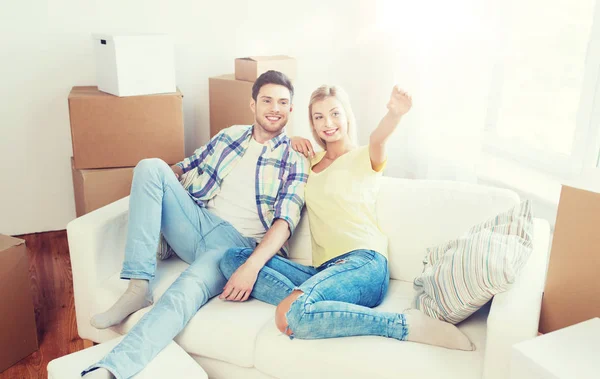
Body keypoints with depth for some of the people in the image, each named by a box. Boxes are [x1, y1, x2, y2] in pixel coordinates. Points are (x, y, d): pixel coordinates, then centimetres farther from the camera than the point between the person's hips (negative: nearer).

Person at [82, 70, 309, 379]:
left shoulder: (295, 161, 2)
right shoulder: (230, 135, 16)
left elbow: (284, 222, -10)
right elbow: (189, 165, 24)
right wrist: (160, 181, 0)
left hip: (235, 243, -5)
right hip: (196, 223, 5)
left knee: (188, 290, -36)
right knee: (150, 166, -18)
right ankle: (137, 287, -23)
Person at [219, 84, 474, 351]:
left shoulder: (364, 157, 7)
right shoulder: (311, 160, 23)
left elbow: (378, 138, -18)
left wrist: (394, 114, -41)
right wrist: (292, 141, 14)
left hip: (363, 263, -6)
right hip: (323, 269, 6)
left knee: (297, 314, -36)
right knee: (232, 258, -10)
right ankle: (300, 301, -29)